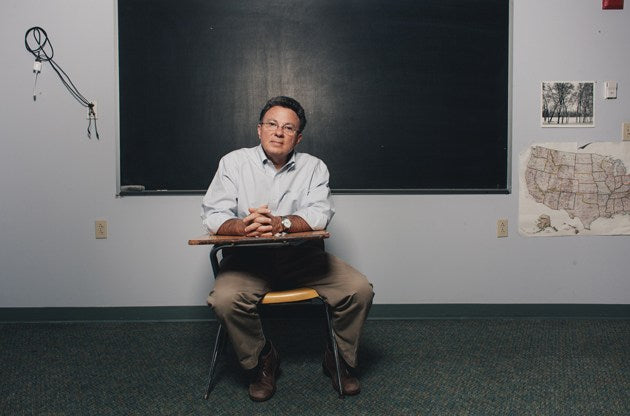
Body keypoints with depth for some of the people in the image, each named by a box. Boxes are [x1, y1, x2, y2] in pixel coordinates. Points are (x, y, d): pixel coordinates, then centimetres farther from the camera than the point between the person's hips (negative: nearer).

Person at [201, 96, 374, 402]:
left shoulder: (314, 167, 8)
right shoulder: (234, 162, 4)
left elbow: (320, 214, -8)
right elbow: (212, 216, -5)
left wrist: (281, 223, -29)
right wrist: (245, 226, -29)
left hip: (303, 257, 1)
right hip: (248, 258, -1)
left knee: (360, 290, -18)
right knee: (224, 300, -30)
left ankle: (339, 358, 9)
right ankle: (262, 360, -1)